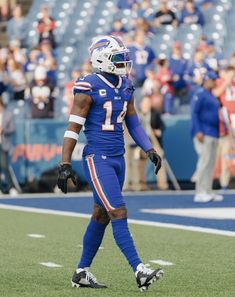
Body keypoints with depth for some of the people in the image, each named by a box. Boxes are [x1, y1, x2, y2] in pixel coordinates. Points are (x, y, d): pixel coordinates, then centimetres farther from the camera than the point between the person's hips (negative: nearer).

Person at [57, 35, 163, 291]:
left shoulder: (126, 87, 11)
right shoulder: (89, 88, -11)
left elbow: (133, 123, 19)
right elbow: (73, 128, -10)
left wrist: (149, 150, 9)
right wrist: (65, 165, -13)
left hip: (118, 158, 8)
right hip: (97, 159, -8)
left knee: (101, 217, 12)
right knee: (118, 213, -13)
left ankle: (82, 273, 21)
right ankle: (139, 271, -16)